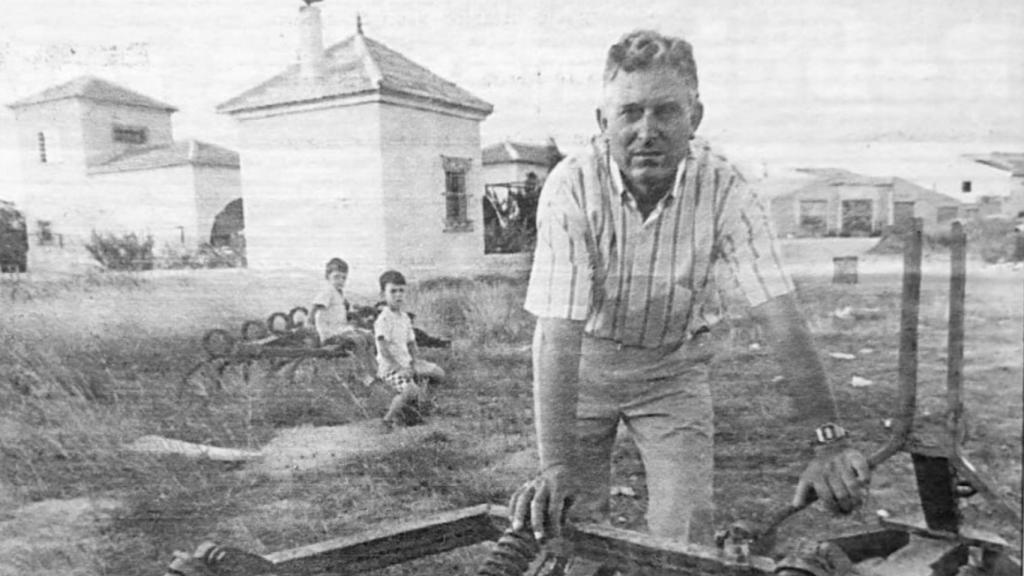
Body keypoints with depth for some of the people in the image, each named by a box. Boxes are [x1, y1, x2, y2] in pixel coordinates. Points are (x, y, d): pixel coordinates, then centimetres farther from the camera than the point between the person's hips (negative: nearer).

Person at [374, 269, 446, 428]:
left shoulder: (405, 317, 11)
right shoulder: (383, 320, -15)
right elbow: (383, 349, -21)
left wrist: (416, 362, 0)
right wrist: (399, 367, -24)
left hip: (406, 363, 9)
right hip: (391, 367, -9)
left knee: (439, 374, 3)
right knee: (411, 390, -28)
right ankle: (391, 417, -6)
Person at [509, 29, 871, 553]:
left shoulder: (723, 190, -21)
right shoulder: (573, 185, -26)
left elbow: (778, 313, -25)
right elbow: (559, 329, -31)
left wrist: (828, 443, -33)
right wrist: (555, 466, -38)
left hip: (673, 367, 1)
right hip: (585, 359, -1)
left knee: (686, 529, -6)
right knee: (571, 521, 4)